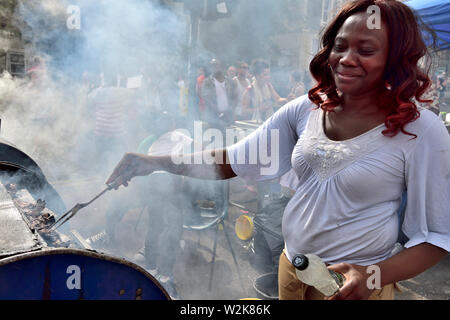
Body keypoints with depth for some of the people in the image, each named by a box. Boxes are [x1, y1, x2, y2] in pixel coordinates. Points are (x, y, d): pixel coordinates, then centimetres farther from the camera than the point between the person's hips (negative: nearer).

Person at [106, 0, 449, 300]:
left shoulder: (421, 130, -16)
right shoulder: (307, 108, -7)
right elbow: (233, 160, -6)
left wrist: (374, 276, -25)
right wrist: (154, 162, -15)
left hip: (353, 284, -3)